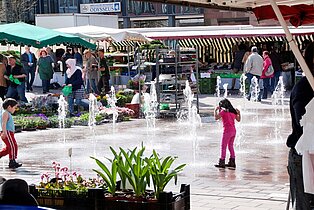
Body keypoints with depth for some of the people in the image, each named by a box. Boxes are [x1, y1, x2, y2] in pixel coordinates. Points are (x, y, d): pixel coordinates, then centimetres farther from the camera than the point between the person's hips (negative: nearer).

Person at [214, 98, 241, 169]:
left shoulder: (223, 112, -9)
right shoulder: (233, 111, 10)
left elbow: (216, 118, -16)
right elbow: (238, 120, 18)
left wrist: (215, 110, -5)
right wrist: (239, 113, 26)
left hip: (227, 131, -7)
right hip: (233, 131, 7)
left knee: (223, 147, -1)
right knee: (230, 146, 16)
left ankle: (222, 162, -2)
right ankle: (232, 162, 18)